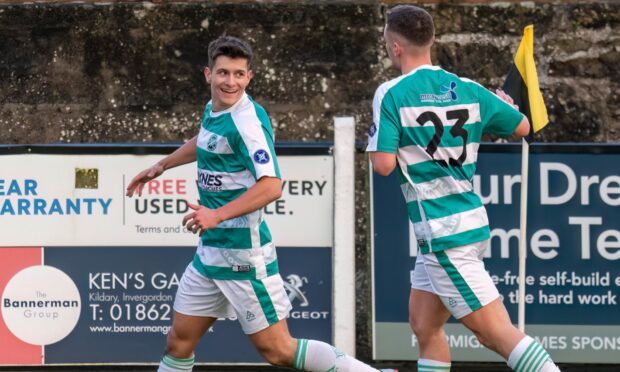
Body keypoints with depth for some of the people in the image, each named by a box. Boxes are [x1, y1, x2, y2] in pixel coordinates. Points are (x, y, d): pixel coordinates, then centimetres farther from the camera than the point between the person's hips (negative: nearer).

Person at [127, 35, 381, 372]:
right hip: (210, 251, 9)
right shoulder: (214, 109, 8)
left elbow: (271, 186, -29)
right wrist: (161, 166, 41)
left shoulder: (247, 121, -19)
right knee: (179, 340, 11)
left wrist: (217, 215, -34)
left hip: (243, 255, -9)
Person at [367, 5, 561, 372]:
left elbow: (384, 164, -16)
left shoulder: (391, 94, -11)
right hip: (471, 220, 7)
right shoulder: (468, 90, 5)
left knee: (497, 332, -10)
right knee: (424, 325, 17)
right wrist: (507, 104, 36)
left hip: (443, 233, -7)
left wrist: (377, 139, 6)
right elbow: (522, 127, 14)